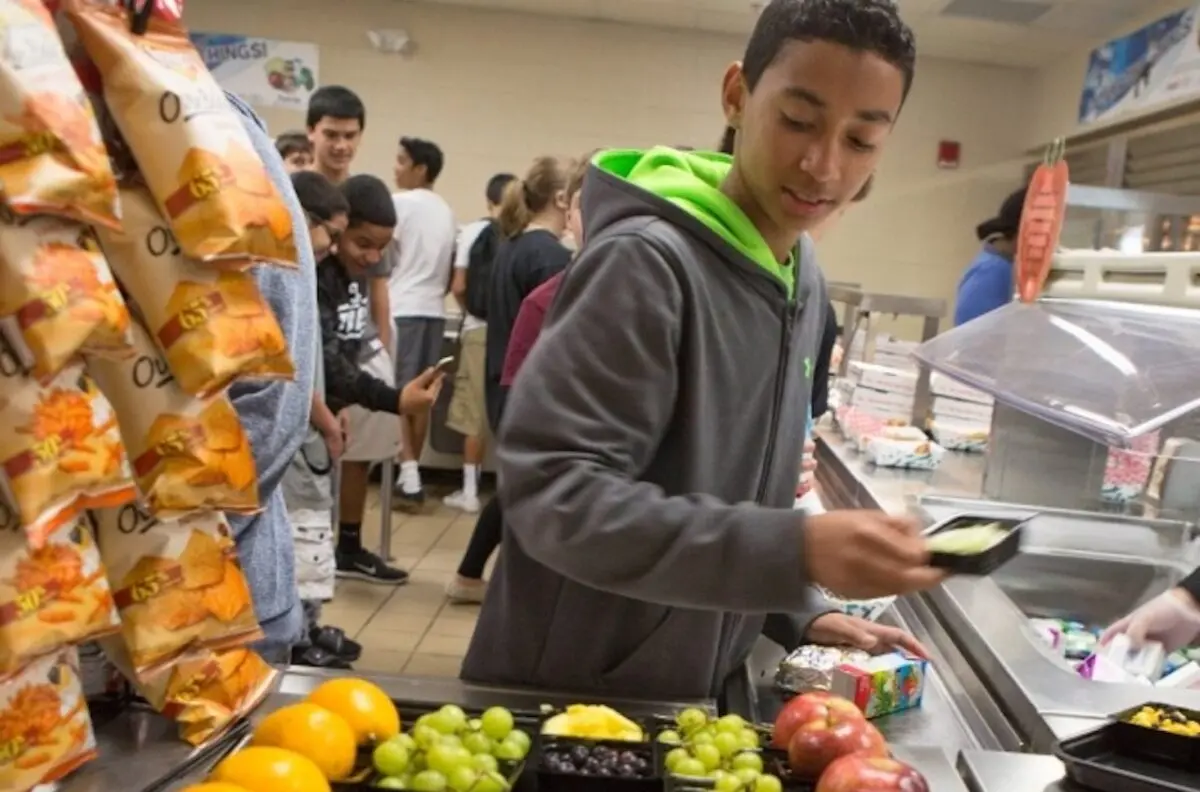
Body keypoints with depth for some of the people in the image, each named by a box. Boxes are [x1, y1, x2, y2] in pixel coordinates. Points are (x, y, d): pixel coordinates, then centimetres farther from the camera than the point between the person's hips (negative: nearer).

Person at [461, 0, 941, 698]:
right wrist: (797, 551, -34)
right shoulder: (646, 261, -23)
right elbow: (552, 494, -28)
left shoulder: (806, 283, 1)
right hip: (560, 695, -7)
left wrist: (797, 612, 2)